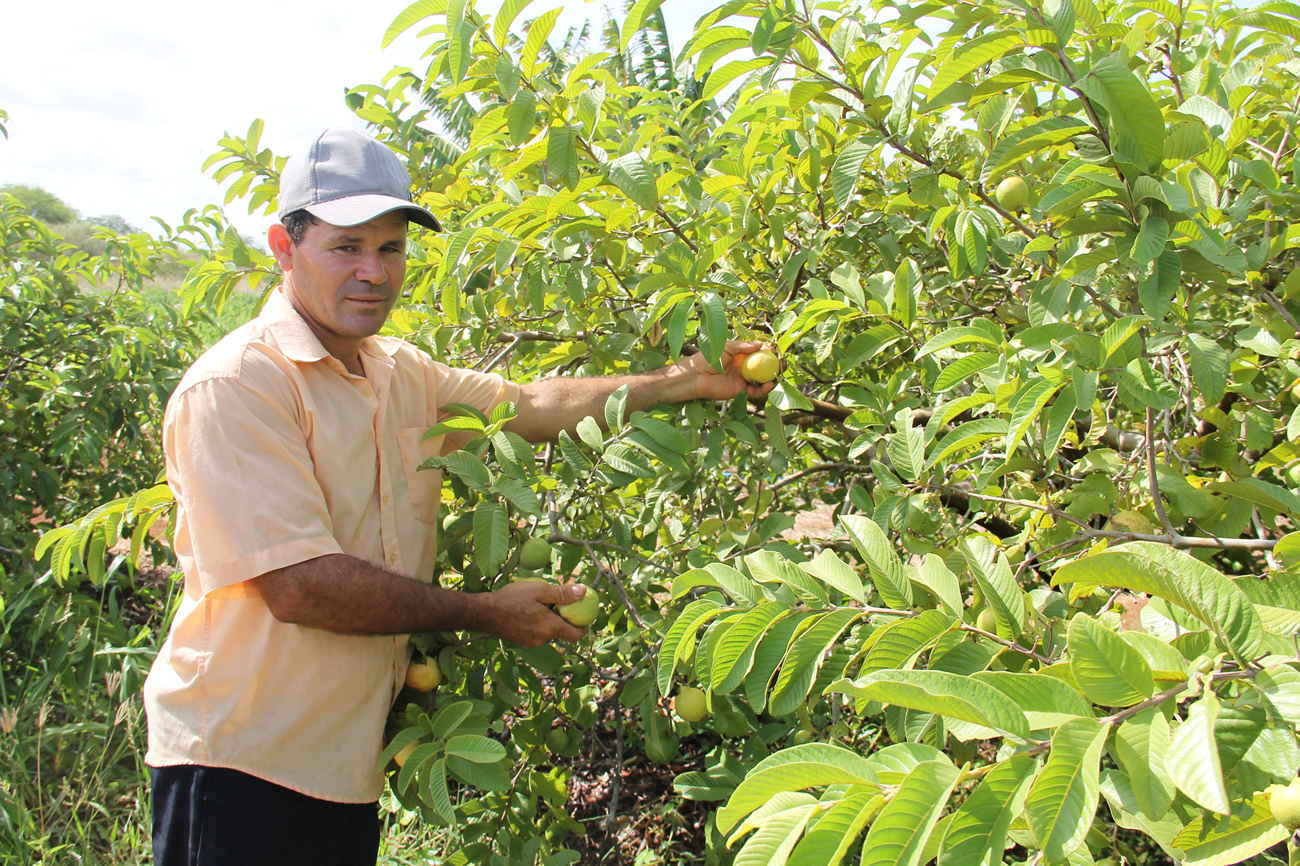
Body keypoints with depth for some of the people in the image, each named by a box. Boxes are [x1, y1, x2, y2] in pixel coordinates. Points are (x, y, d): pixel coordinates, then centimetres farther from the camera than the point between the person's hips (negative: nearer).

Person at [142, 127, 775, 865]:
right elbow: (298, 586, -24)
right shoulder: (235, 387, -17)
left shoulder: (401, 374, 8)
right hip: (242, 763, -7)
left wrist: (691, 380, 2)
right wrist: (483, 613, -16)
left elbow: (531, 405, 10)